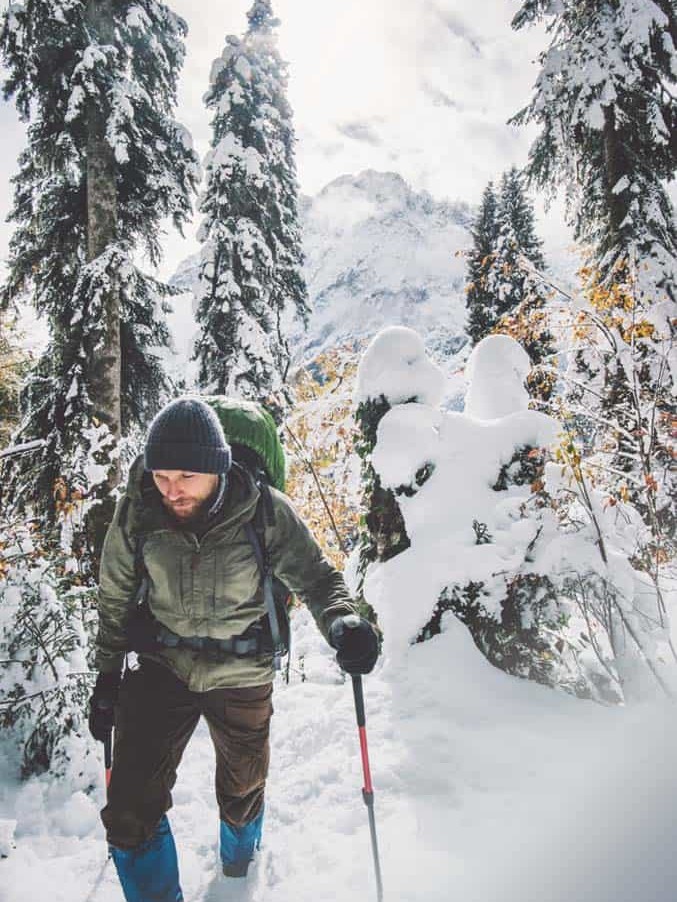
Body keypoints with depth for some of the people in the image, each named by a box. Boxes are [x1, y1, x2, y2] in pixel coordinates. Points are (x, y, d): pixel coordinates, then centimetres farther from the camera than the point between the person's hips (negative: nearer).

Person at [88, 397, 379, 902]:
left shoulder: (265, 513, -22)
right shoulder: (138, 511, -15)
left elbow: (315, 576, -14)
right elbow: (116, 599, 0)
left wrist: (342, 621, -36)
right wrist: (107, 676, 5)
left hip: (242, 674, 0)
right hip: (161, 668, 1)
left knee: (243, 793, 22)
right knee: (132, 805, -3)